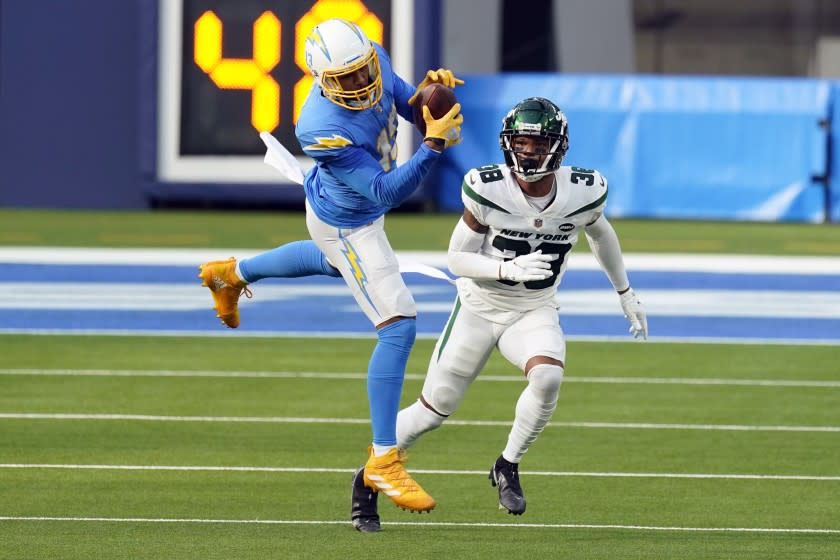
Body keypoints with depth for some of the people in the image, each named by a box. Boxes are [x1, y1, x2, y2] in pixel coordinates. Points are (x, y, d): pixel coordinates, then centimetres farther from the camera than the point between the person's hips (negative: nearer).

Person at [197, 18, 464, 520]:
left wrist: (428, 90, -23)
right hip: (347, 228, -9)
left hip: (359, 211, 9)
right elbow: (385, 193, -38)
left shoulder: (376, 59, -21)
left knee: (334, 264, 41)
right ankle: (384, 460, -7)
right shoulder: (324, 130, -41)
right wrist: (433, 146, -48)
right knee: (399, 328, -14)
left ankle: (233, 273, 63)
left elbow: (405, 102, 0)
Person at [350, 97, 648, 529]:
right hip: (479, 308, -1)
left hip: (534, 313, 1)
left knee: (547, 378, -29)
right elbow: (457, 259, -15)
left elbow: (599, 234, 10)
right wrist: (509, 270, -32)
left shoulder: (583, 192, -14)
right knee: (434, 408, 3)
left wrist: (626, 294, 20)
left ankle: (508, 467, -6)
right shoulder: (487, 189, -22)